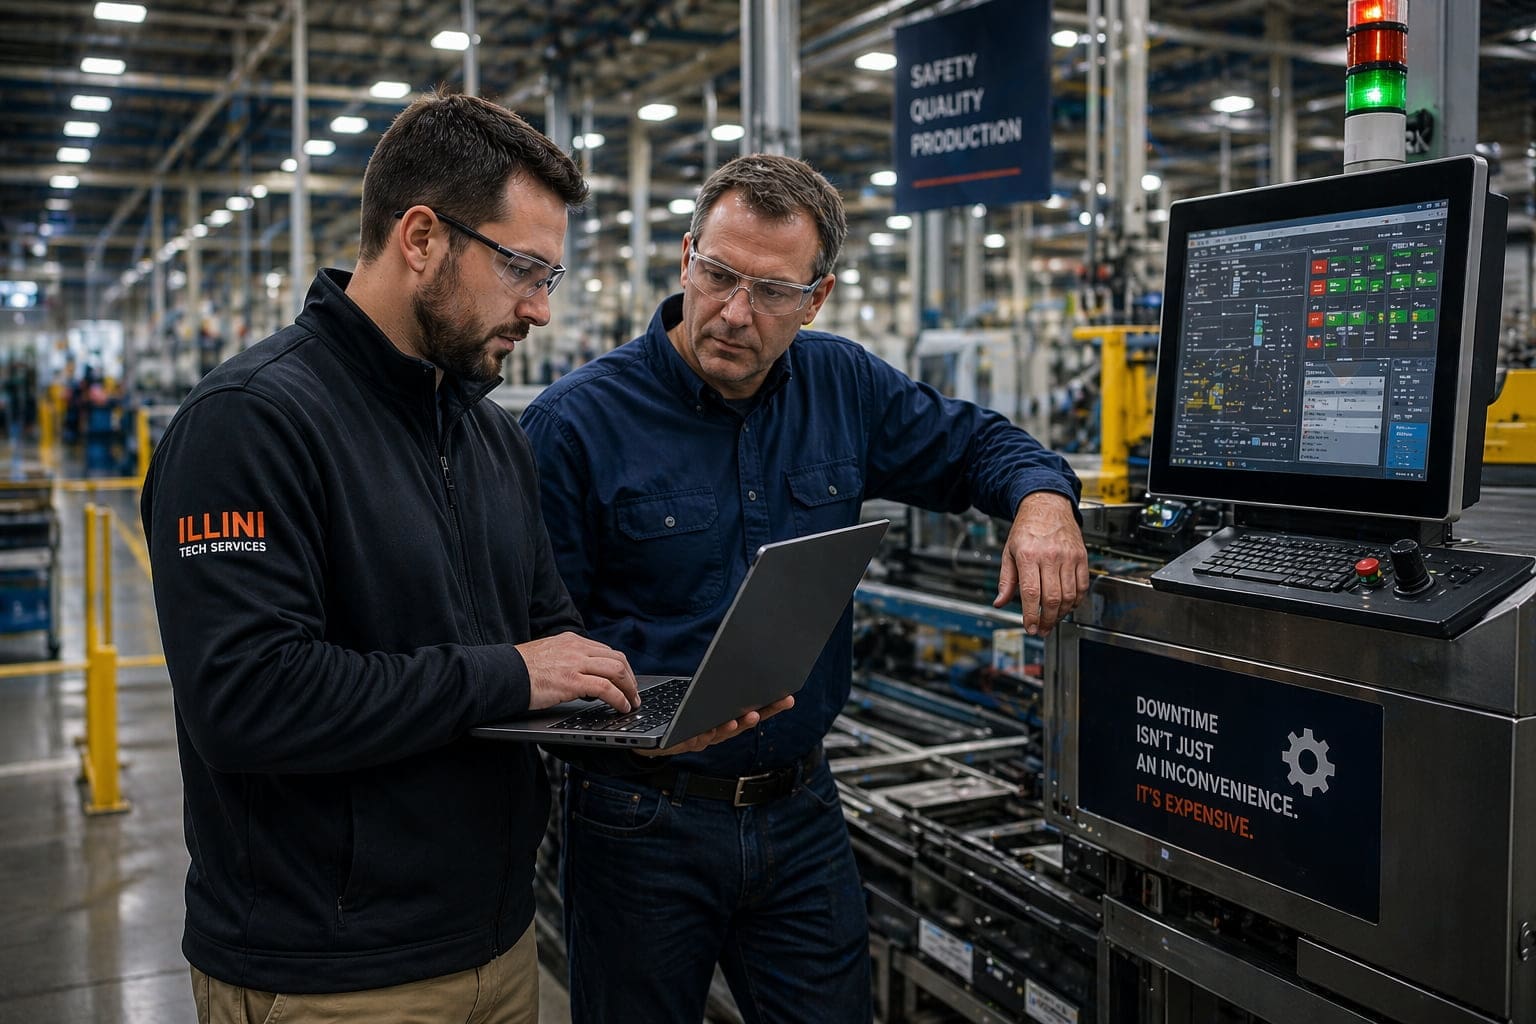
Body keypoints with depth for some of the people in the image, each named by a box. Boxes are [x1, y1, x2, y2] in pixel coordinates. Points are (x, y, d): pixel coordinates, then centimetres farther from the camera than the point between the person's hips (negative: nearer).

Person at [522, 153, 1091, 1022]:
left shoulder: (844, 387, 1)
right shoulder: (579, 420, -12)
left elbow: (974, 444, 15)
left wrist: (1041, 498, -7)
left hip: (802, 810, 4)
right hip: (646, 819, -3)